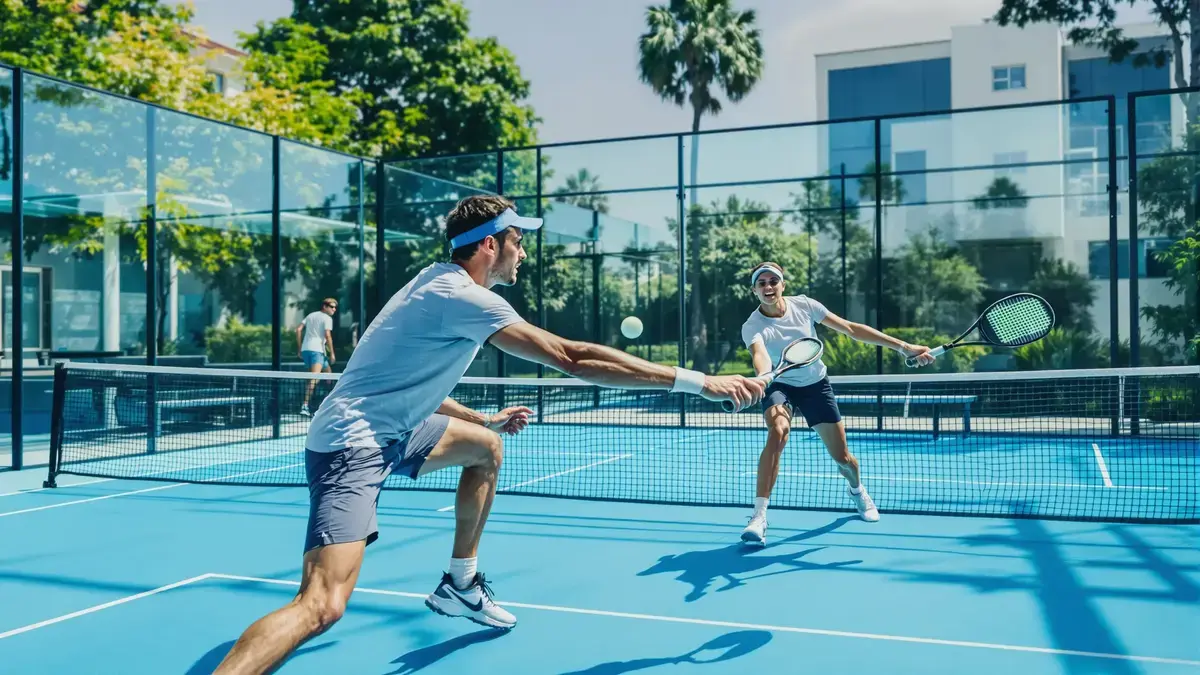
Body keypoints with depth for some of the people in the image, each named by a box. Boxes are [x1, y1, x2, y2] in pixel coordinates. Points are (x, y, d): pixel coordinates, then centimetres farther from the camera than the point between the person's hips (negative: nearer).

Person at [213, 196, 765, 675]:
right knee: (323, 605, -23)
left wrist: (485, 419, 22)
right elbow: (573, 359, -24)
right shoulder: (463, 295, -19)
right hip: (350, 447, -11)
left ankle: (460, 585, 29)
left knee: (487, 447, 23)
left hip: (385, 430, 11)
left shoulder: (442, 285, 12)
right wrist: (699, 382, -21)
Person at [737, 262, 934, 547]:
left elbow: (852, 329, -8)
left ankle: (857, 489, 43)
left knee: (841, 456, 4)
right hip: (780, 386, -2)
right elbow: (760, 356, -40)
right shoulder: (752, 327, -19)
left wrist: (904, 347, -9)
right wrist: (763, 375, -66)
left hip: (816, 385, 2)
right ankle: (758, 517, -33)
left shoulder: (804, 305, -13)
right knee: (778, 431, -34)